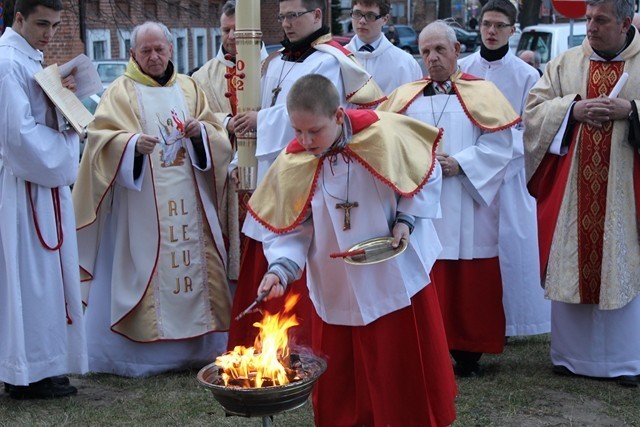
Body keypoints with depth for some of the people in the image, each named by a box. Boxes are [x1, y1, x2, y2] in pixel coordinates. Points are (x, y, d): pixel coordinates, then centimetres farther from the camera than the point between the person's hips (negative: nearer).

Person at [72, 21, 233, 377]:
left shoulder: (189, 88, 15)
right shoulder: (122, 91, 4)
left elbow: (218, 137, 14)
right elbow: (101, 136, -7)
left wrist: (201, 131, -8)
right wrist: (131, 143, -25)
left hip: (189, 201, 3)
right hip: (142, 206, -3)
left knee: (194, 261, 3)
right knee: (143, 265, -6)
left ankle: (198, 344, 12)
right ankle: (140, 350, 0)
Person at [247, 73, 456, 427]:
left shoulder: (385, 135, -17)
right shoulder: (292, 163, -12)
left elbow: (427, 177, -1)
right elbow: (289, 227, -5)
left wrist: (406, 219, -13)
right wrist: (280, 267, -22)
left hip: (397, 279, -1)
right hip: (337, 289, 1)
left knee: (405, 370, 12)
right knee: (339, 385, 8)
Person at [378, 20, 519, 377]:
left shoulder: (482, 93, 5)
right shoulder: (405, 96, 14)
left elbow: (499, 146, -3)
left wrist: (459, 163, -14)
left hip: (465, 206, -2)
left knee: (467, 281, 1)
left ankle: (468, 353, 11)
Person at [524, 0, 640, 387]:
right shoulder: (565, 64, 8)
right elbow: (534, 111, 3)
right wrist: (573, 109, -13)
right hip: (571, 189, 2)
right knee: (570, 266, 5)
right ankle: (571, 354, 18)